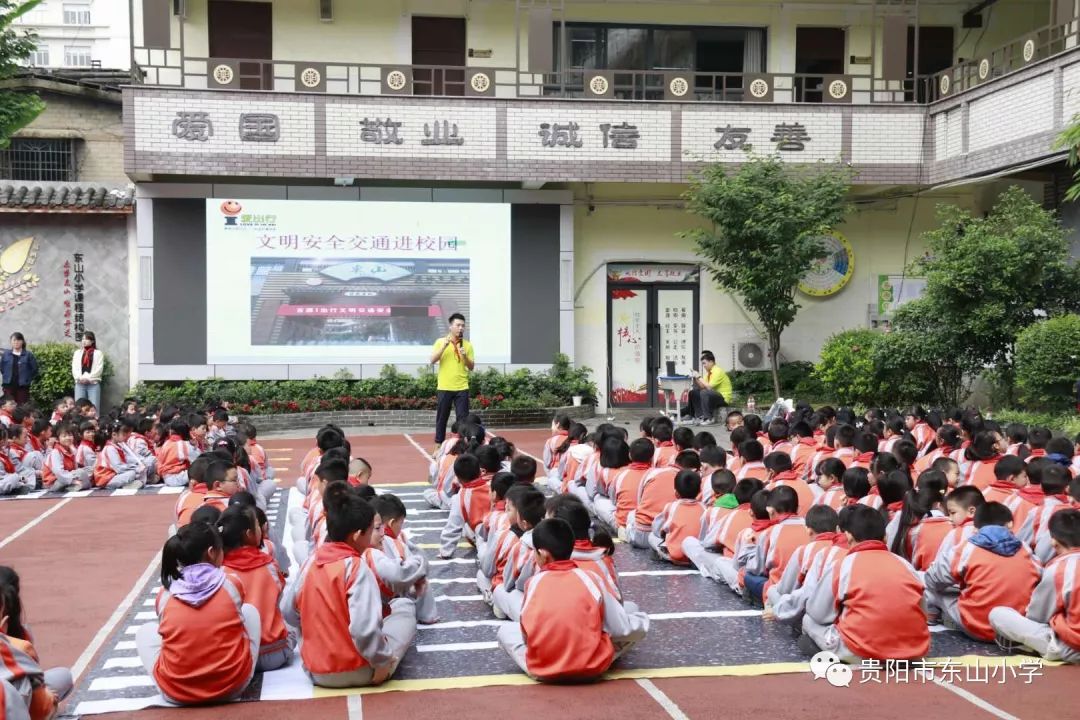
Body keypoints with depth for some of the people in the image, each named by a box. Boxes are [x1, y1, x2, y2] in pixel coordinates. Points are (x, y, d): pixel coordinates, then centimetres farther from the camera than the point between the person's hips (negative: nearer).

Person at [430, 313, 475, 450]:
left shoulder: (468, 345, 5)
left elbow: (471, 367, 5)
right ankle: (439, 444, 18)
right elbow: (433, 360, -9)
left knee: (462, 417, -1)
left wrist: (465, 356, -14)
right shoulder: (441, 342, 2)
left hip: (462, 388, 1)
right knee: (442, 417, 7)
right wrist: (444, 346, -19)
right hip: (444, 387, -1)